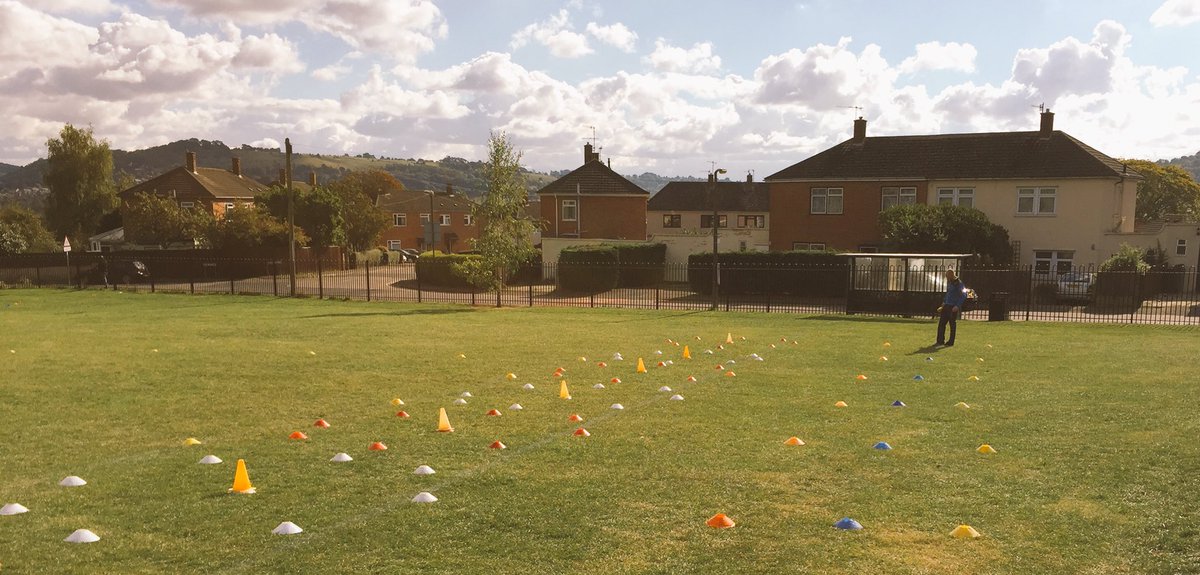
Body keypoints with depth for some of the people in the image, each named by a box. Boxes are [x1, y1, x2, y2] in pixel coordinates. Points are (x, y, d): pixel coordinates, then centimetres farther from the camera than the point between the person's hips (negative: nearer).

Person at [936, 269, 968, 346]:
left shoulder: (959, 283, -11)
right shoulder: (949, 282, 13)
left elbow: (964, 295, -15)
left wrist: (957, 306, -20)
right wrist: (944, 302, 20)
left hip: (953, 307, -8)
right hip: (947, 305, 8)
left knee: (952, 324, 0)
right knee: (941, 322, 4)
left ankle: (951, 342, 7)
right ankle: (940, 341, 9)